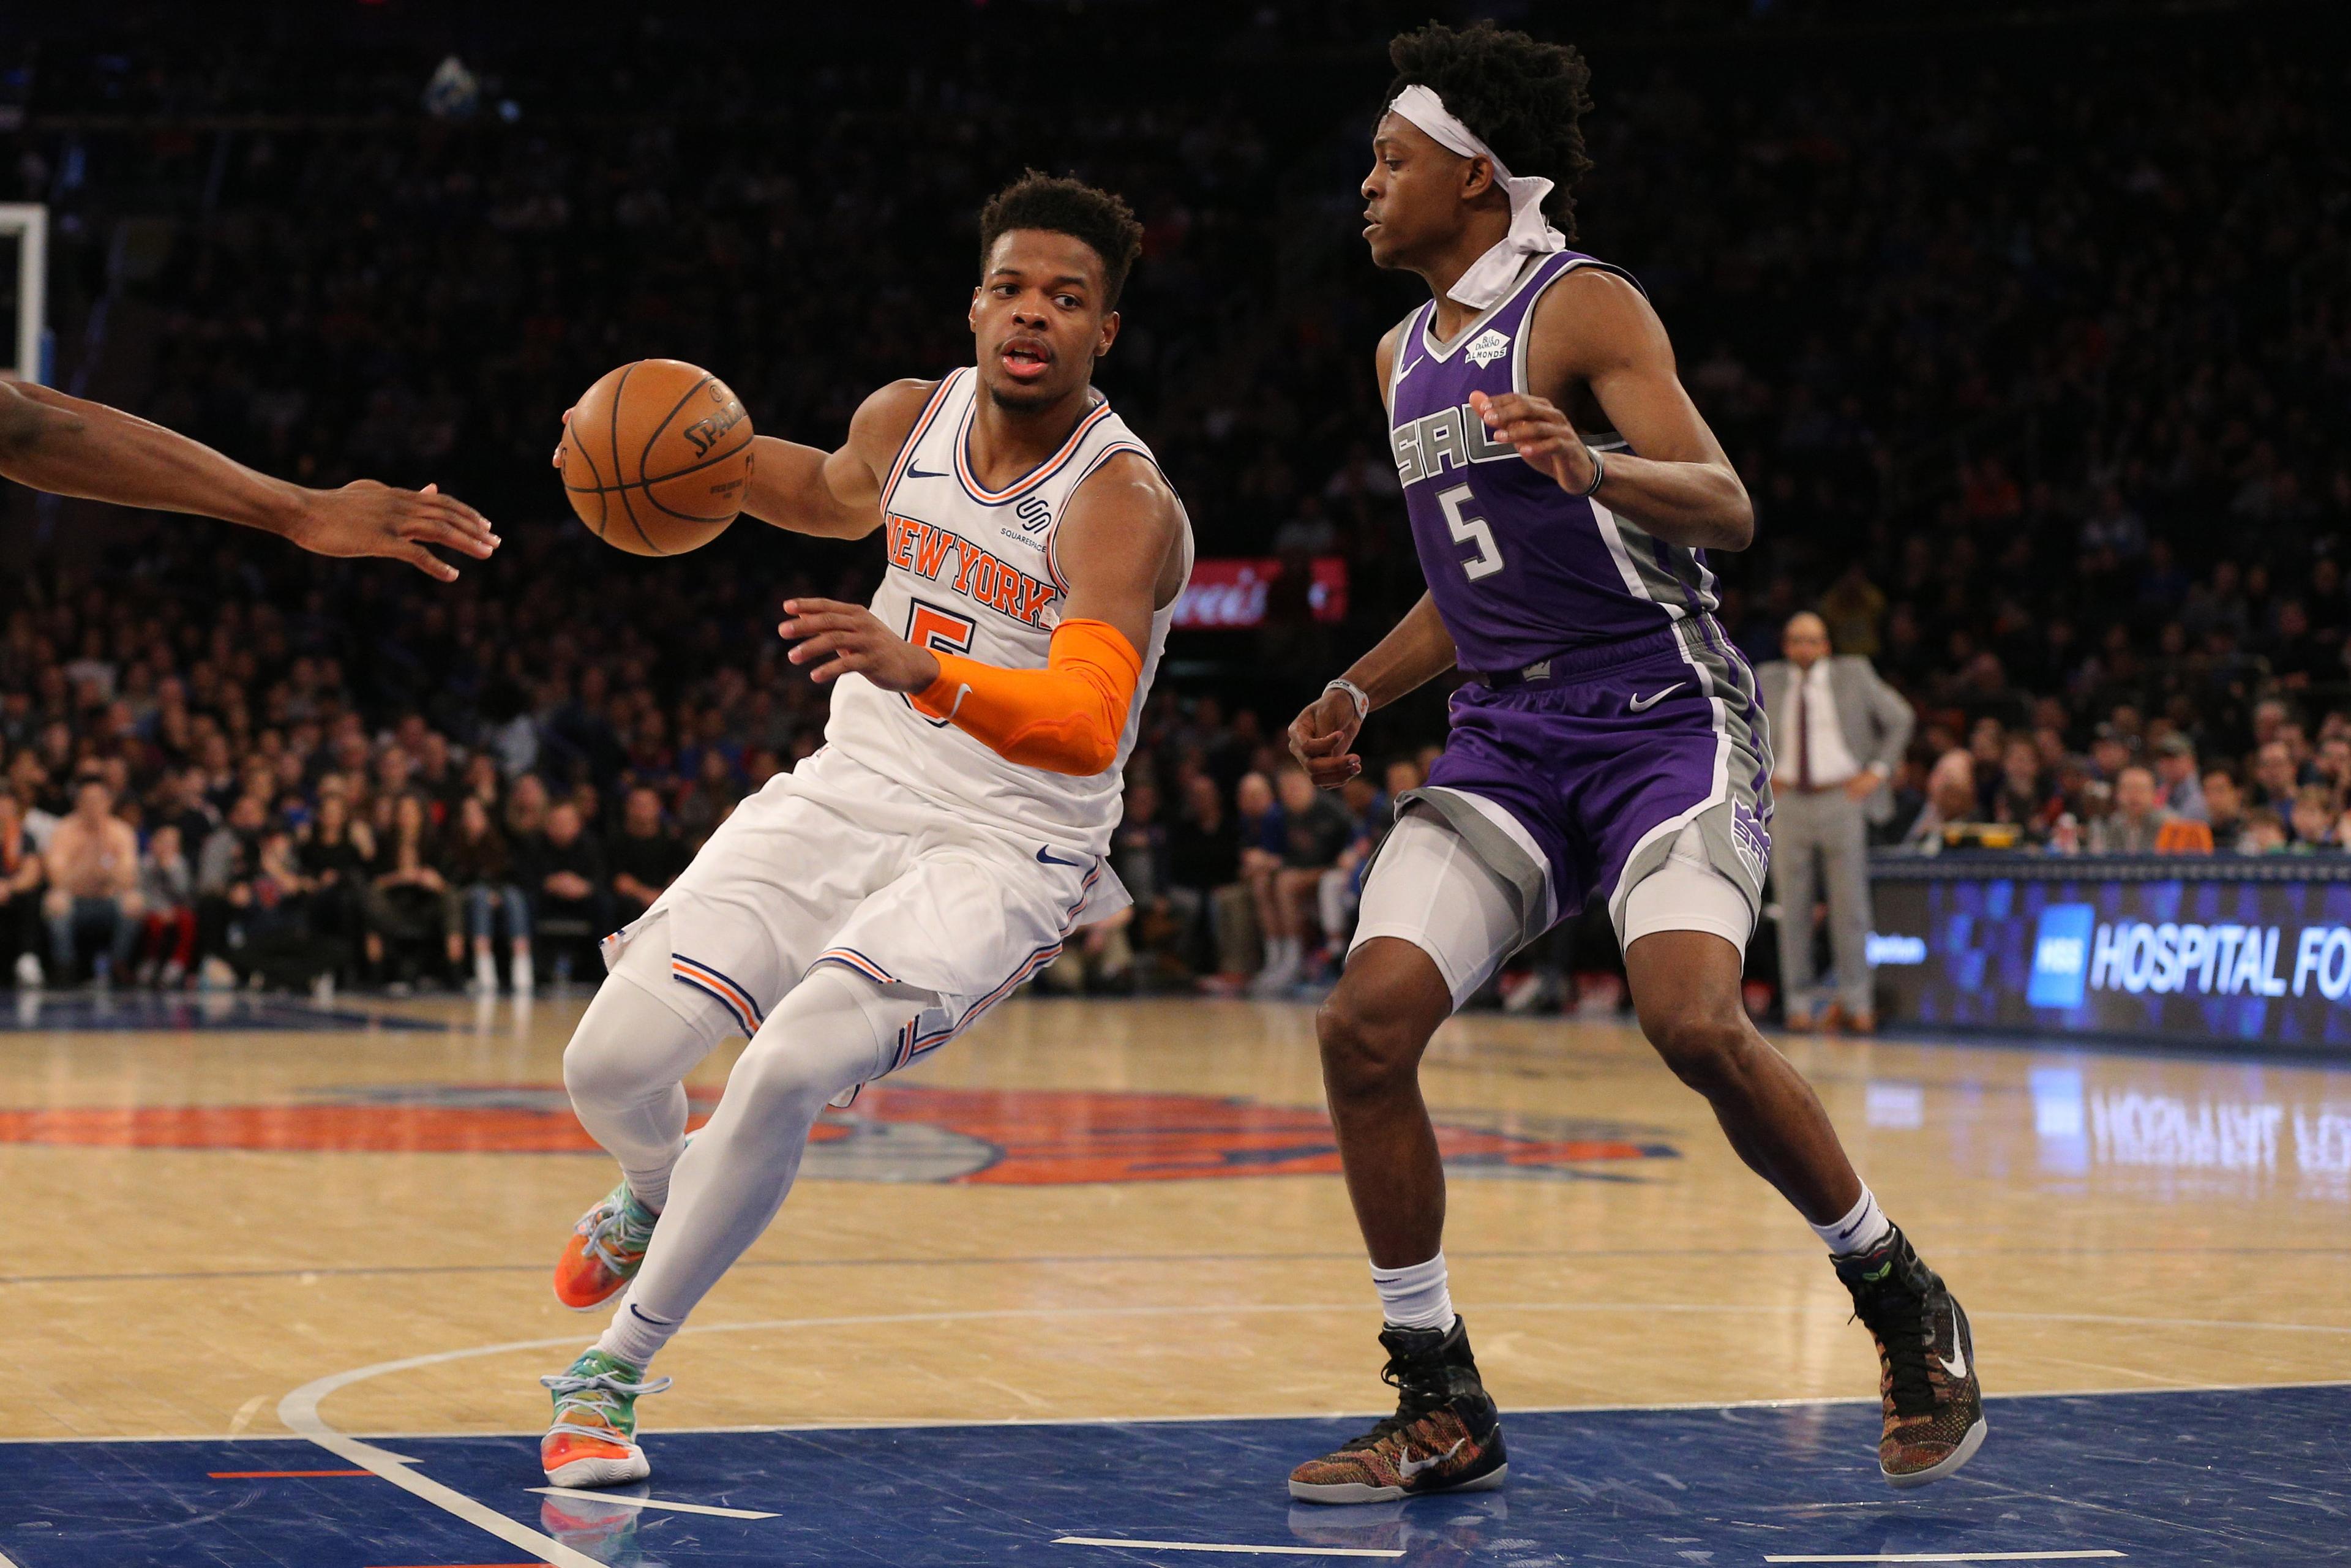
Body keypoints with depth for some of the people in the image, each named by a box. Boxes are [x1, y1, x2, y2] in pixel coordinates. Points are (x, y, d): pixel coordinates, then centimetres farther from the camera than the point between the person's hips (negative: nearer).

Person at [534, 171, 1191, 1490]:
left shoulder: (1122, 505, -20)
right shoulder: (911, 417, 0)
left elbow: (1088, 727, -36)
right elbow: (837, 495, 27)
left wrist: (921, 671, -53)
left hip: (1000, 851, -6)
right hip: (849, 792, 6)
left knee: (786, 1070, -28)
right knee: (612, 1062, -6)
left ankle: (613, 1374, -8)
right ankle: (662, 1189, 33)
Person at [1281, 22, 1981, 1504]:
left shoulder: (1585, 308, -8)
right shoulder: (1406, 355, 17)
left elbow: (1725, 506, -21)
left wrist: (1591, 465, -39)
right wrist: (1358, 692, 13)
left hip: (1664, 716, -7)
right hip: (1505, 735, 7)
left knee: (1696, 1022, -27)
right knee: (1366, 1021, -12)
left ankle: (1909, 1312, -2)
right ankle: (1443, 1411, -2)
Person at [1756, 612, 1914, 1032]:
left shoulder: (1854, 675, 2)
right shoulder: (1766, 681, 6)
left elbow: (1900, 718, 10)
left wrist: (1878, 771, 1)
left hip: (1841, 801, -1)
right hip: (1787, 804, 1)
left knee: (1849, 902, -4)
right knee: (1793, 907, 0)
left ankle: (1854, 999, 1)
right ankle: (1798, 1002, 4)